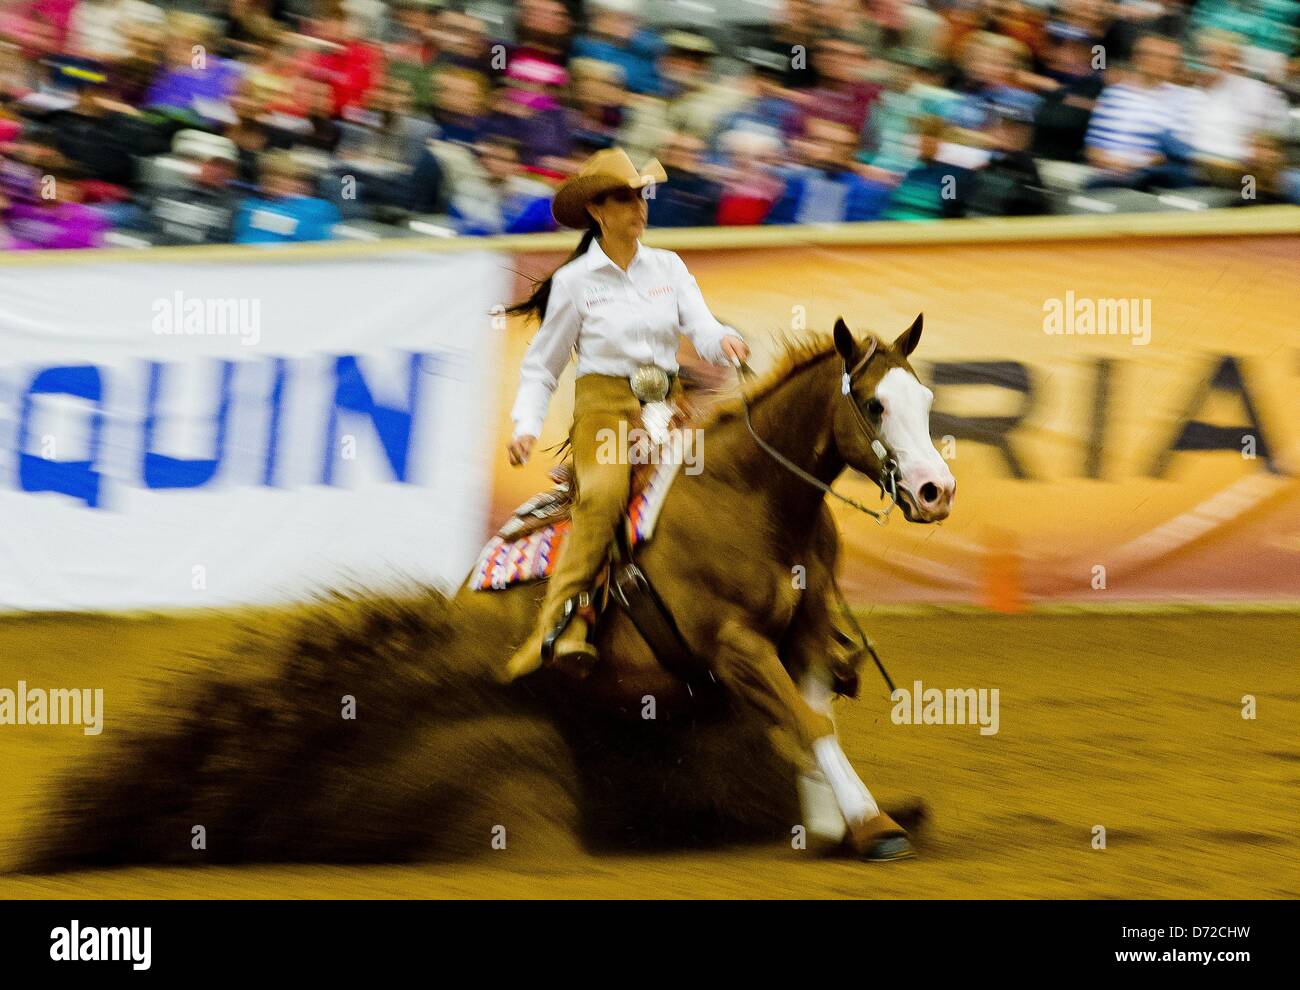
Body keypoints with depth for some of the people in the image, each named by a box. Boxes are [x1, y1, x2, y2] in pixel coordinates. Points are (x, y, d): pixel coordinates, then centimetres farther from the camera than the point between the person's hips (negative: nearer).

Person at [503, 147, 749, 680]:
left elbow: (702, 330, 3)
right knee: (603, 494, -32)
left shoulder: (668, 268, 13)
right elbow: (541, 366, 9)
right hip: (605, 408, -4)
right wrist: (526, 426, -6)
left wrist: (724, 341, -22)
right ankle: (561, 625, -37)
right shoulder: (574, 281, 5)